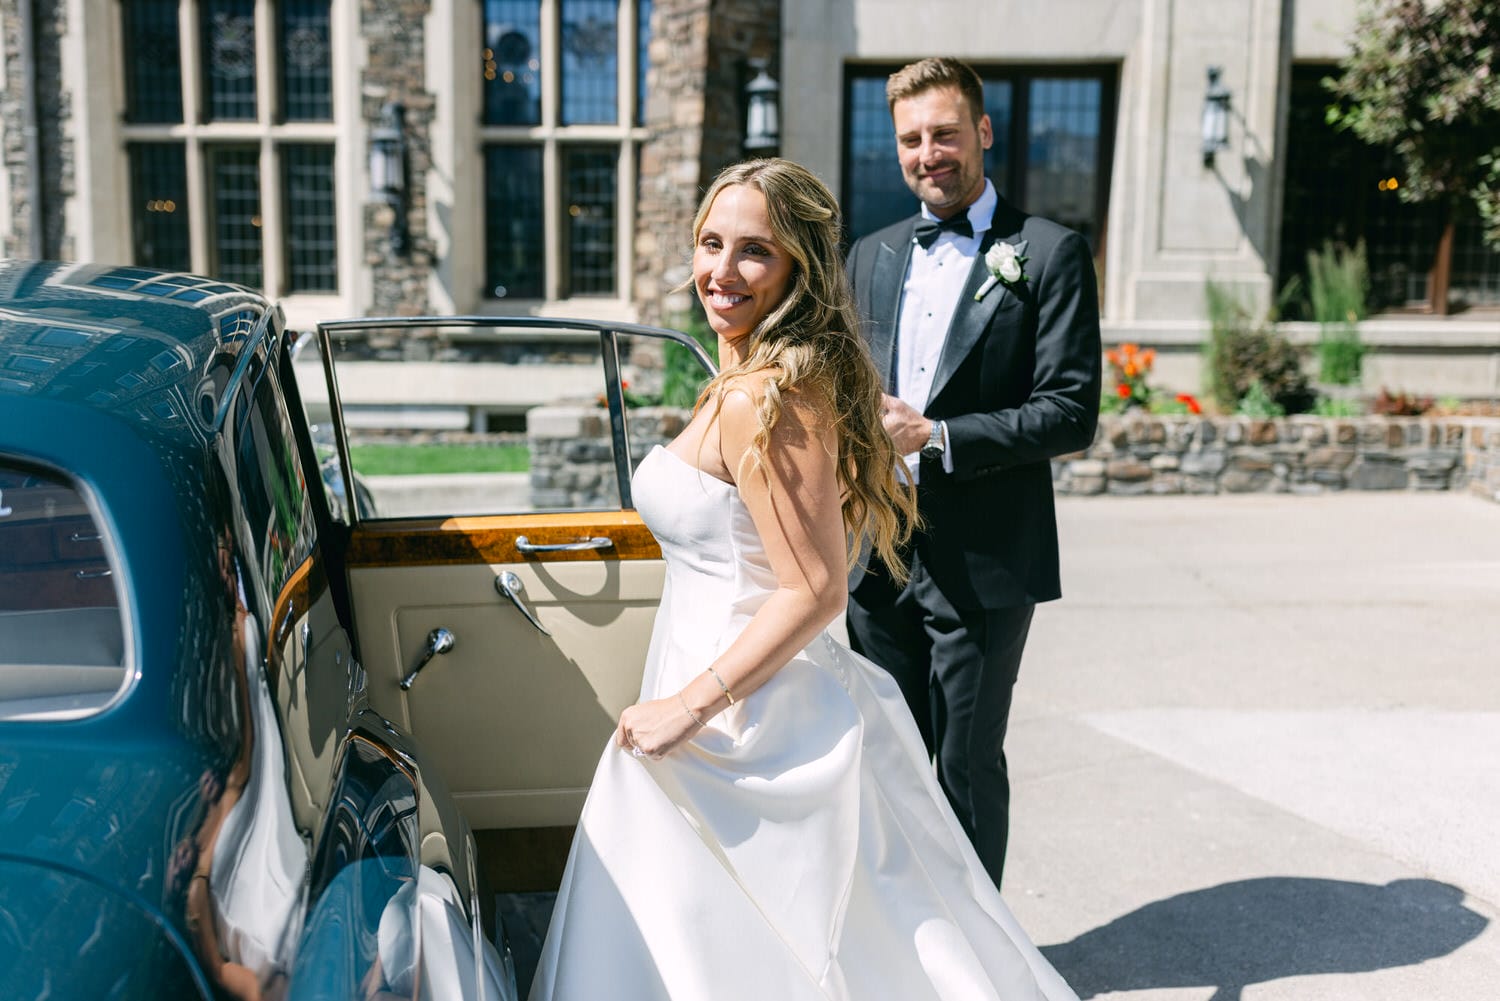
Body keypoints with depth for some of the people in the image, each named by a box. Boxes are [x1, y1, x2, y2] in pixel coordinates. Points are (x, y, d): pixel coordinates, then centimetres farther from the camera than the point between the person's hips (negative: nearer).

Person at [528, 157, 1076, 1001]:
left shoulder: (761, 400, -21)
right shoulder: (797, 379, 9)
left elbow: (814, 592, -24)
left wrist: (688, 706, -22)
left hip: (744, 727, -10)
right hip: (779, 714, 10)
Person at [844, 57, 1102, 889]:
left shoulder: (1048, 253, -4)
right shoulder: (870, 257, 13)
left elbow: (1071, 413, -11)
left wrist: (934, 436, -18)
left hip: (982, 567, -5)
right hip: (879, 561, 5)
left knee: (968, 768, 6)